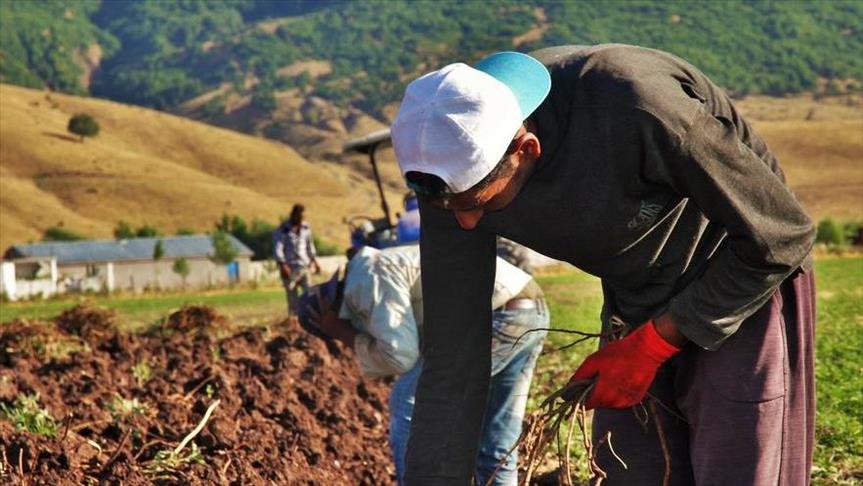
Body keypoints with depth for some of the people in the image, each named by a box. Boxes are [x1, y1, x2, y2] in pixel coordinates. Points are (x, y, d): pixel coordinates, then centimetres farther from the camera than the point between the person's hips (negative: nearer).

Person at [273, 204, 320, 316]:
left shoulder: (305, 227, 11)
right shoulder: (282, 230, -4)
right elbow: (277, 249, -10)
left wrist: (314, 261, 19)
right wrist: (282, 265, -20)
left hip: (304, 267, 4)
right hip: (290, 269, -4)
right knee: (293, 298, -1)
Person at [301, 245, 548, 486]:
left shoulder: (369, 277, -9)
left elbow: (400, 356, -13)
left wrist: (345, 335, 0)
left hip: (500, 316, -10)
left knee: (409, 402, -5)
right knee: (495, 442, 14)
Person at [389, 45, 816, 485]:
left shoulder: (638, 109, -35)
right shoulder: (455, 171, -19)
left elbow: (782, 235, -21)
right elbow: (451, 366, -12)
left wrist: (653, 346, -19)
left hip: (747, 292, -5)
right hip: (635, 306, 5)